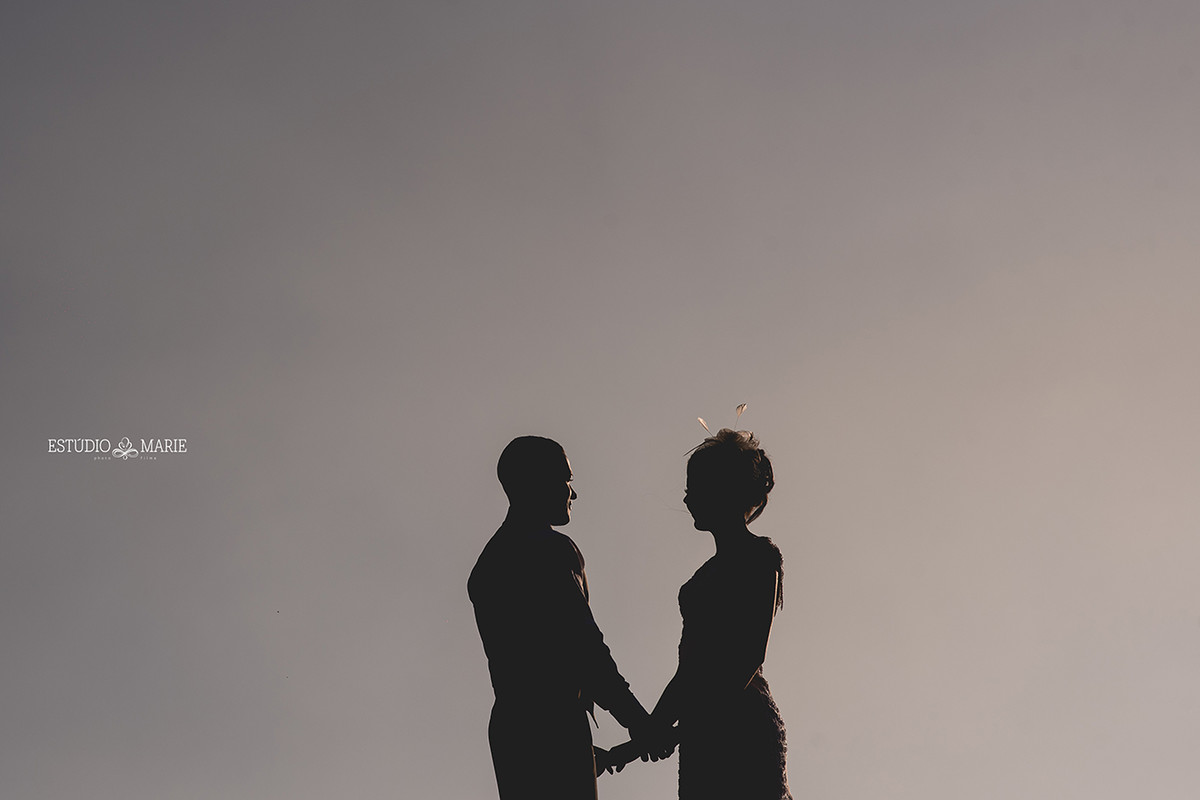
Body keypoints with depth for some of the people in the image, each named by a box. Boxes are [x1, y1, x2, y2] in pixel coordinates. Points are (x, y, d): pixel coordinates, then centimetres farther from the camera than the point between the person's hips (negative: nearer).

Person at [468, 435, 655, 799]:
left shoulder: (489, 560, 18)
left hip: (507, 726, 9)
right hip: (553, 727, -9)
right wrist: (636, 718, -11)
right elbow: (584, 644, -15)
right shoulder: (554, 550, -9)